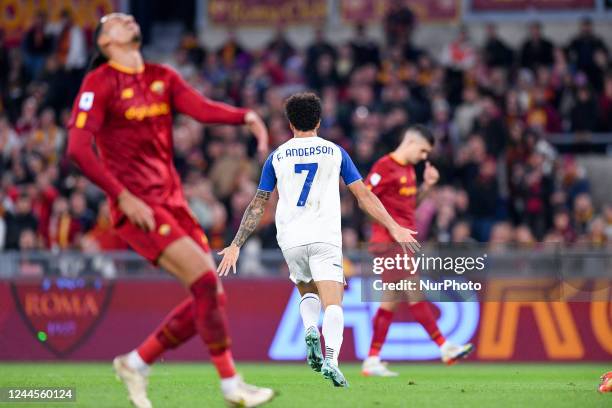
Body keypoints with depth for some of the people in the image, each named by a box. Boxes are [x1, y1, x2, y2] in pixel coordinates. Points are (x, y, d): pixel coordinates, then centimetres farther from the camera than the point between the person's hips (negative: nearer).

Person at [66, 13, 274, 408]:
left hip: (172, 199, 7)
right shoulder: (100, 82, -5)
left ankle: (137, 362, 16)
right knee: (206, 281, -18)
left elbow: (200, 107, -4)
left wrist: (246, 116, -23)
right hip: (136, 205, -7)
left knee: (210, 295, 2)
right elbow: (78, 147, -13)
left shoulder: (163, 77, 14)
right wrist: (123, 196, -19)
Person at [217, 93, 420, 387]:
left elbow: (257, 206, 9)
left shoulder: (277, 157, 10)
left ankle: (311, 330, -6)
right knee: (332, 304, -8)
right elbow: (363, 196, 6)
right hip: (325, 238, -2)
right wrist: (394, 228, 10)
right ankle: (331, 359, -32)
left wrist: (235, 246, 13)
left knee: (307, 292, 25)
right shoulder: (334, 152, 8)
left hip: (290, 240, 2)